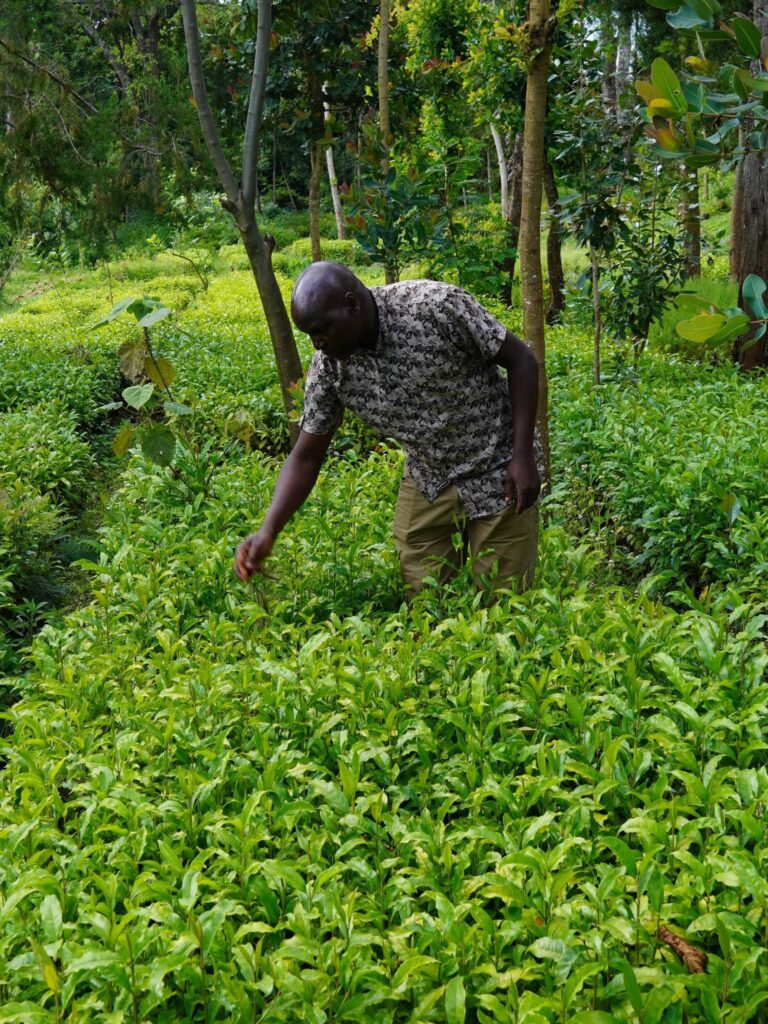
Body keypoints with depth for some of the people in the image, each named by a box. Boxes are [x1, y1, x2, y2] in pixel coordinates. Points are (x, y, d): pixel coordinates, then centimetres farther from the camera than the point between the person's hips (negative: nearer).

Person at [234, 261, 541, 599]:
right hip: (426, 482, 4)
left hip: (498, 474, -3)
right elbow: (306, 456, -4)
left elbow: (521, 359, -15)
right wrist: (267, 531, -17)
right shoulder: (328, 367, -12)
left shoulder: (436, 305, -25)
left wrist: (523, 456, -18)